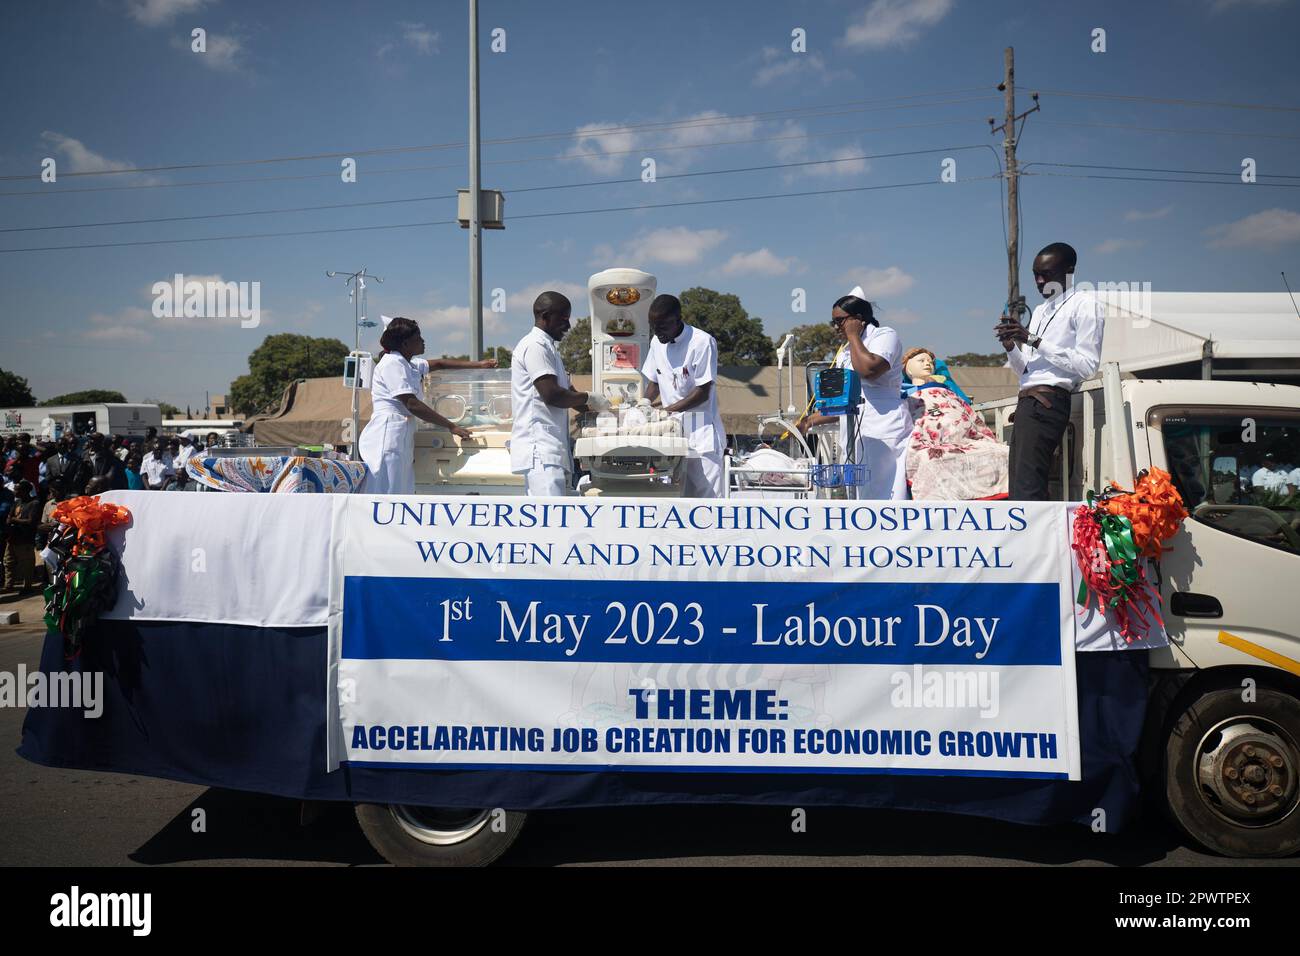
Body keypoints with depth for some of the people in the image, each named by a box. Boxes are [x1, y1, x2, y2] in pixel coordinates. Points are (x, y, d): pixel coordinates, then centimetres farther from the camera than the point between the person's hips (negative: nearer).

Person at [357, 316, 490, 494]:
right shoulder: (392, 363, -9)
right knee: (385, 497, -11)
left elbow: (438, 363, 30)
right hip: (387, 436, -9)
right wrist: (451, 427, -13)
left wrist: (479, 365, 25)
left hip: (402, 438, 9)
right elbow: (412, 404, -16)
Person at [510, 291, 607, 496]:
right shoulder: (535, 345, -8)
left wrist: (599, 408, 13)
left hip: (549, 448, 10)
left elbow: (567, 391, 25)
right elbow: (552, 394, -17)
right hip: (540, 448, -10)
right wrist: (589, 398, -3)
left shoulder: (547, 347, 24)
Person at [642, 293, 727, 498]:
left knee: (707, 494, -7)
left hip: (701, 433, -6)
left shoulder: (702, 342, -12)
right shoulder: (657, 343, 9)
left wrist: (665, 411, -18)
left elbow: (703, 393, -14)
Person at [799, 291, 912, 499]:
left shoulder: (885, 335, 2)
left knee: (883, 494, -13)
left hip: (882, 433, -8)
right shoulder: (844, 353, 24)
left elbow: (868, 369, -19)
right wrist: (812, 420, 17)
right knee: (858, 496, 3)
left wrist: (853, 335, -5)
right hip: (854, 436, 8)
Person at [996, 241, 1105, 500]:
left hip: (1047, 402, -9)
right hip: (1026, 402, 9)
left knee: (1027, 490, -20)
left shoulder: (1084, 304, 1)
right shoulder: (1040, 311, 26)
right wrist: (1011, 346, 7)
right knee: (1017, 489, 2)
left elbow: (1086, 365, -10)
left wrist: (1035, 341, -13)